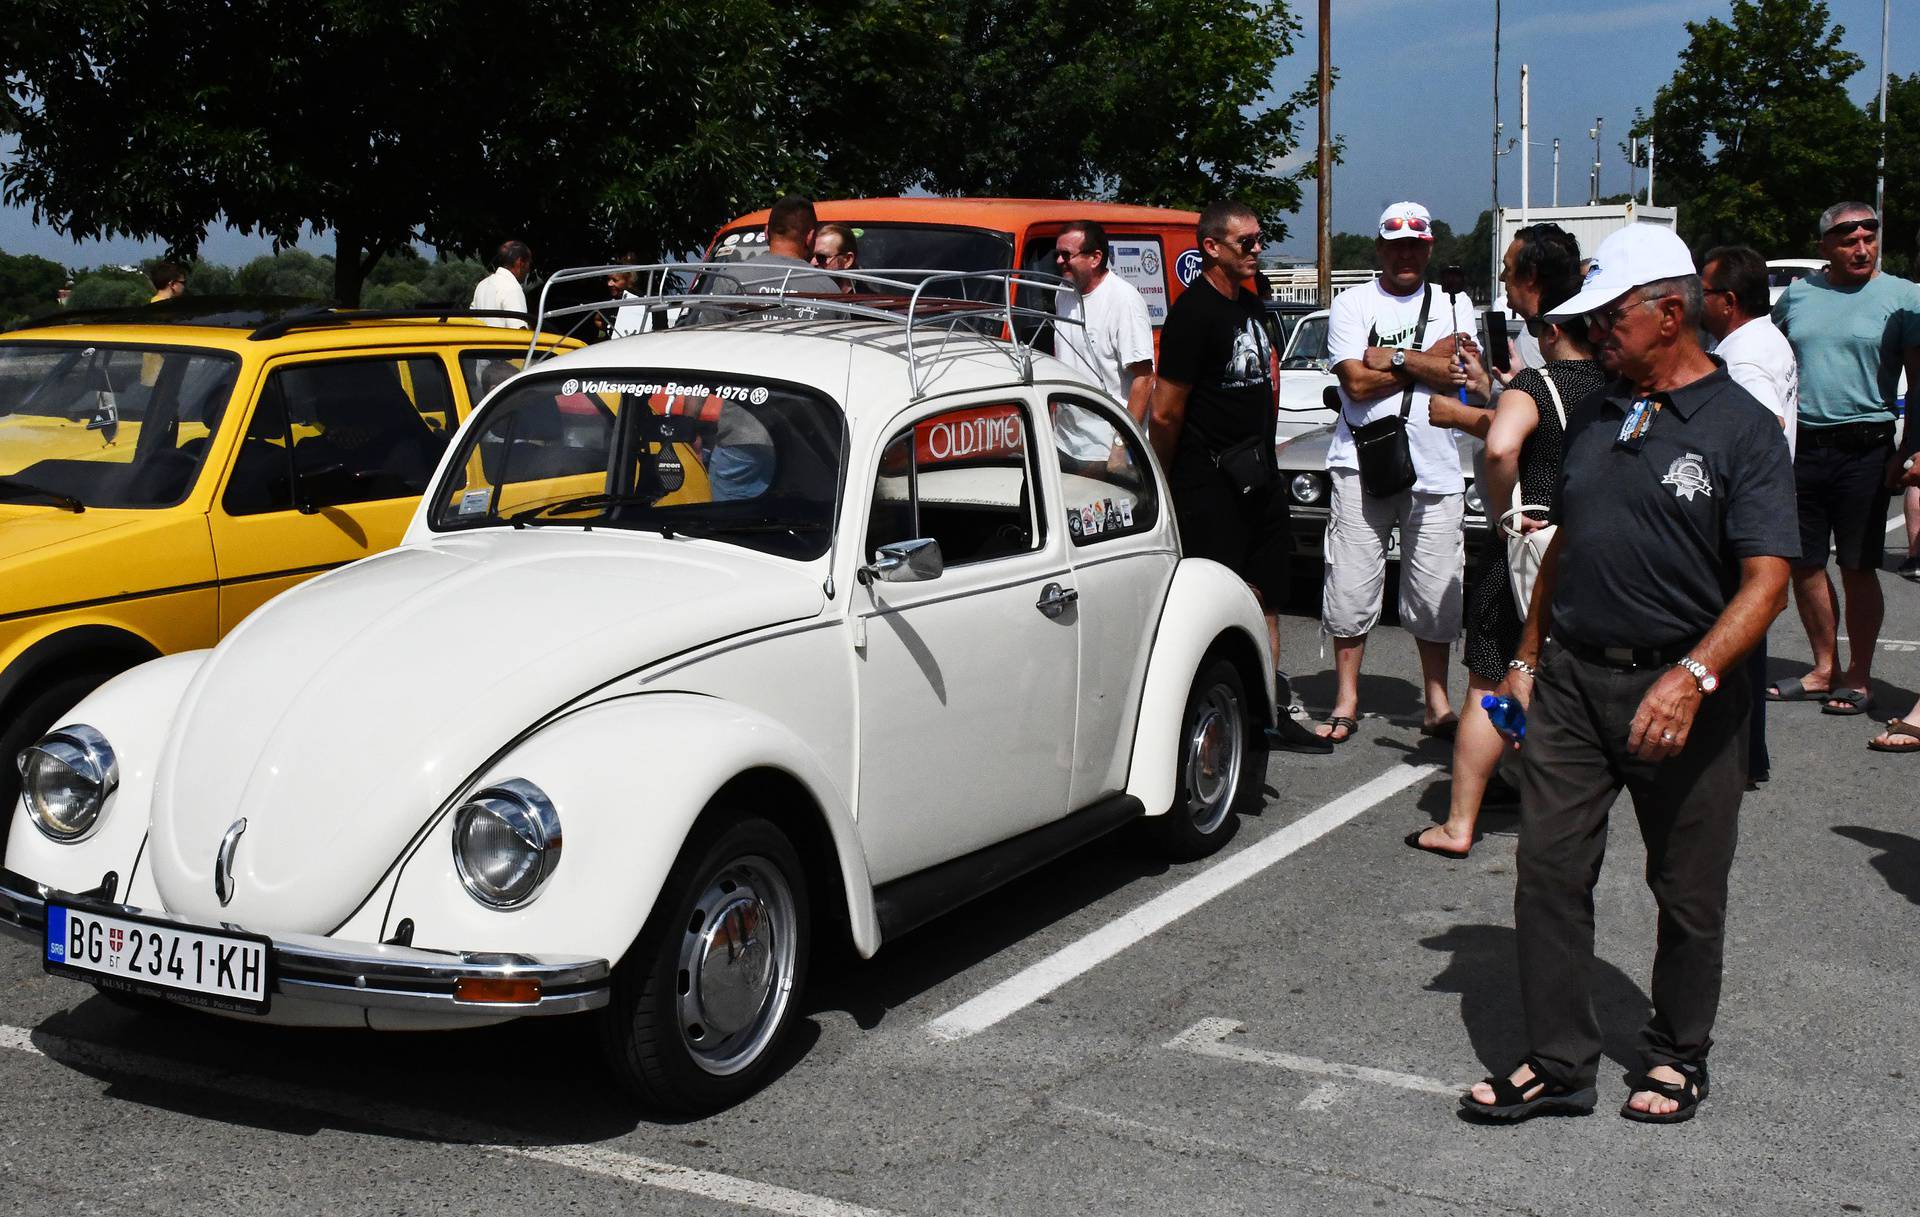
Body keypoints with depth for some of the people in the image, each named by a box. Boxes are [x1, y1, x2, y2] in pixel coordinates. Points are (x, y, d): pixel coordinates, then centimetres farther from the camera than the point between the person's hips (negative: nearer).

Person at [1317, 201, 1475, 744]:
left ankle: (1438, 701, 16)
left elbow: (1459, 371, -6)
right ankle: (1346, 700, 8)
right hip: (1362, 464, -1)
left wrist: (1391, 358, -7)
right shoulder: (1352, 304, 4)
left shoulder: (1453, 304, 11)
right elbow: (1357, 382, -8)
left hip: (1435, 468, 2)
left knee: (1436, 592, 4)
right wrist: (1426, 365, -4)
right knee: (1351, 587, -2)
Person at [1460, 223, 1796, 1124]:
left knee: (1688, 891, 9)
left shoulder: (1742, 429, -8)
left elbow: (1766, 579, -15)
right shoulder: (1594, 416, 11)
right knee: (1548, 872, 2)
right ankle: (1557, 1063, 13)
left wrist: (1692, 677, -28)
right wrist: (1527, 658, 15)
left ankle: (1676, 1057, 27)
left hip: (1681, 694, -5)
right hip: (1571, 680, 5)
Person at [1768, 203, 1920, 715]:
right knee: (1804, 564, 9)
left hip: (1864, 449, -4)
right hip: (1799, 447, 4)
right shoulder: (1797, 294, 10)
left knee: (1858, 568, 1)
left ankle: (1858, 678, 11)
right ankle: (1824, 669, 23)